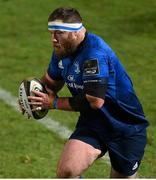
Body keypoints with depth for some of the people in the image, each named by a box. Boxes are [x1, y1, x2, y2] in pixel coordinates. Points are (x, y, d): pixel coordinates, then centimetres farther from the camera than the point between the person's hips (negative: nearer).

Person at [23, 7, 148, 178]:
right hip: (91, 125, 6)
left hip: (126, 130, -6)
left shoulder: (95, 53, -28)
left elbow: (95, 101, -31)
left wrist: (54, 103, -19)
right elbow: (51, 82, 18)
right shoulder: (62, 50, -1)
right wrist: (34, 93, -5)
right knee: (66, 171, -17)